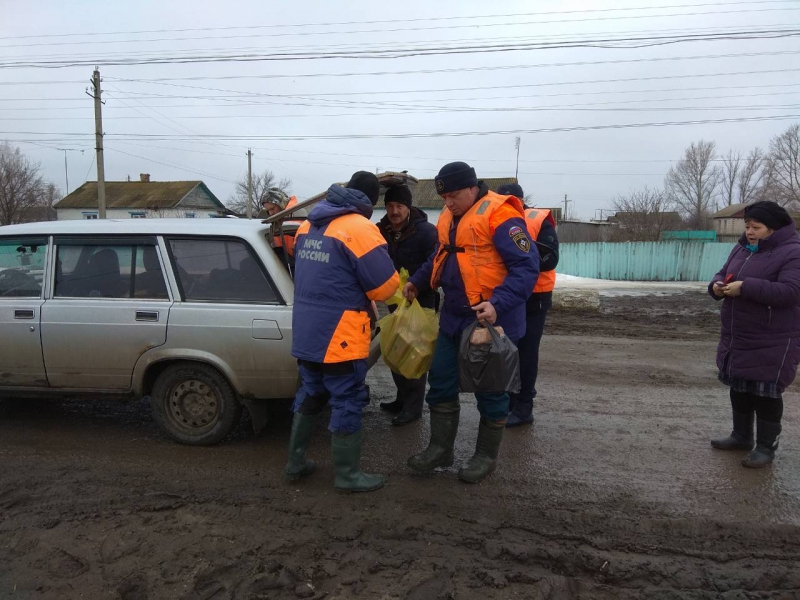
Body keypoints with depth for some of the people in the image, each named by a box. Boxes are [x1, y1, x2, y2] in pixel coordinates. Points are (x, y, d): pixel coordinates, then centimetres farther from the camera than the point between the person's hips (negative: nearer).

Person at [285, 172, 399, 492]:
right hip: (340, 336, -7)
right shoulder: (361, 229, -15)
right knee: (347, 403, 5)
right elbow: (385, 286, -14)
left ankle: (295, 463, 30)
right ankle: (347, 475, 16)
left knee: (310, 395, 20)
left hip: (306, 331, 8)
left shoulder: (309, 225, 10)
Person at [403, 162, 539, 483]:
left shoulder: (499, 215, -18)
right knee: (441, 382, 11)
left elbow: (527, 266, -23)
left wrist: (498, 303, -33)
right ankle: (440, 448, 25)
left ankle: (486, 456, 23)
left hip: (490, 320, -8)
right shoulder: (449, 218, 9)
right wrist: (417, 282, 10)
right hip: (453, 317, 8)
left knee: (489, 390, 6)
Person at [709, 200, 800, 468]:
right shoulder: (741, 249, 9)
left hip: (771, 343, -8)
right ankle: (741, 436, 33)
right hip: (738, 338, 8)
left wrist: (746, 287, -31)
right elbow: (723, 274, 17)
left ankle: (766, 447, 16)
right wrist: (717, 285, -8)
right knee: (739, 388, 17)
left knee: (766, 393, 2)